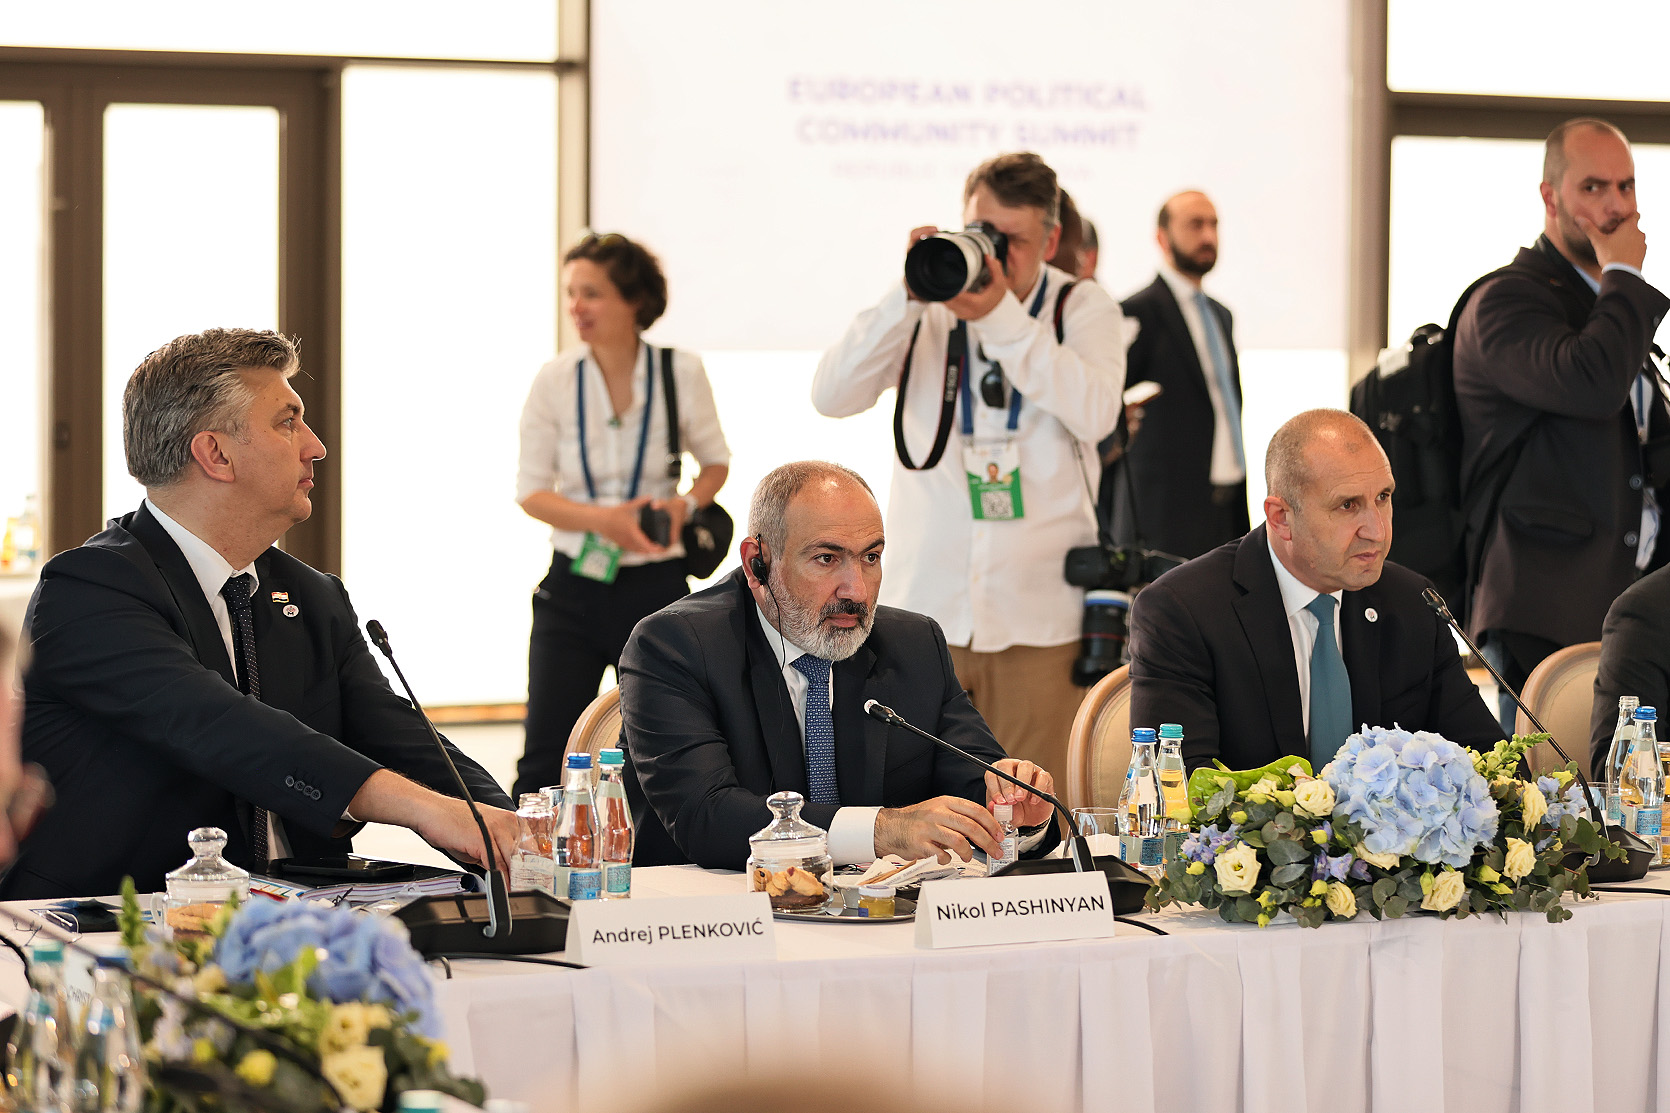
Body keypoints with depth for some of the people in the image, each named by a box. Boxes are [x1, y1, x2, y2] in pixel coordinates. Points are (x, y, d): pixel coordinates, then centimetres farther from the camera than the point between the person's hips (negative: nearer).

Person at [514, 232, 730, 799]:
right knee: (544, 759, -6)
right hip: (572, 588, 0)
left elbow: (715, 461, 10)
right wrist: (604, 520, -19)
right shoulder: (555, 380, -6)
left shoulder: (681, 373, -5)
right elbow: (530, 491, -3)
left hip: (655, 587, 0)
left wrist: (684, 504, -12)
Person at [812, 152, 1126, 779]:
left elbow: (1095, 414, -15)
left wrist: (1001, 316, -22)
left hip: (1039, 616, -1)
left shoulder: (1083, 309, 5)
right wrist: (909, 294, -14)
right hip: (925, 609, 1)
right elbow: (832, 396, -5)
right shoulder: (927, 312, 7)